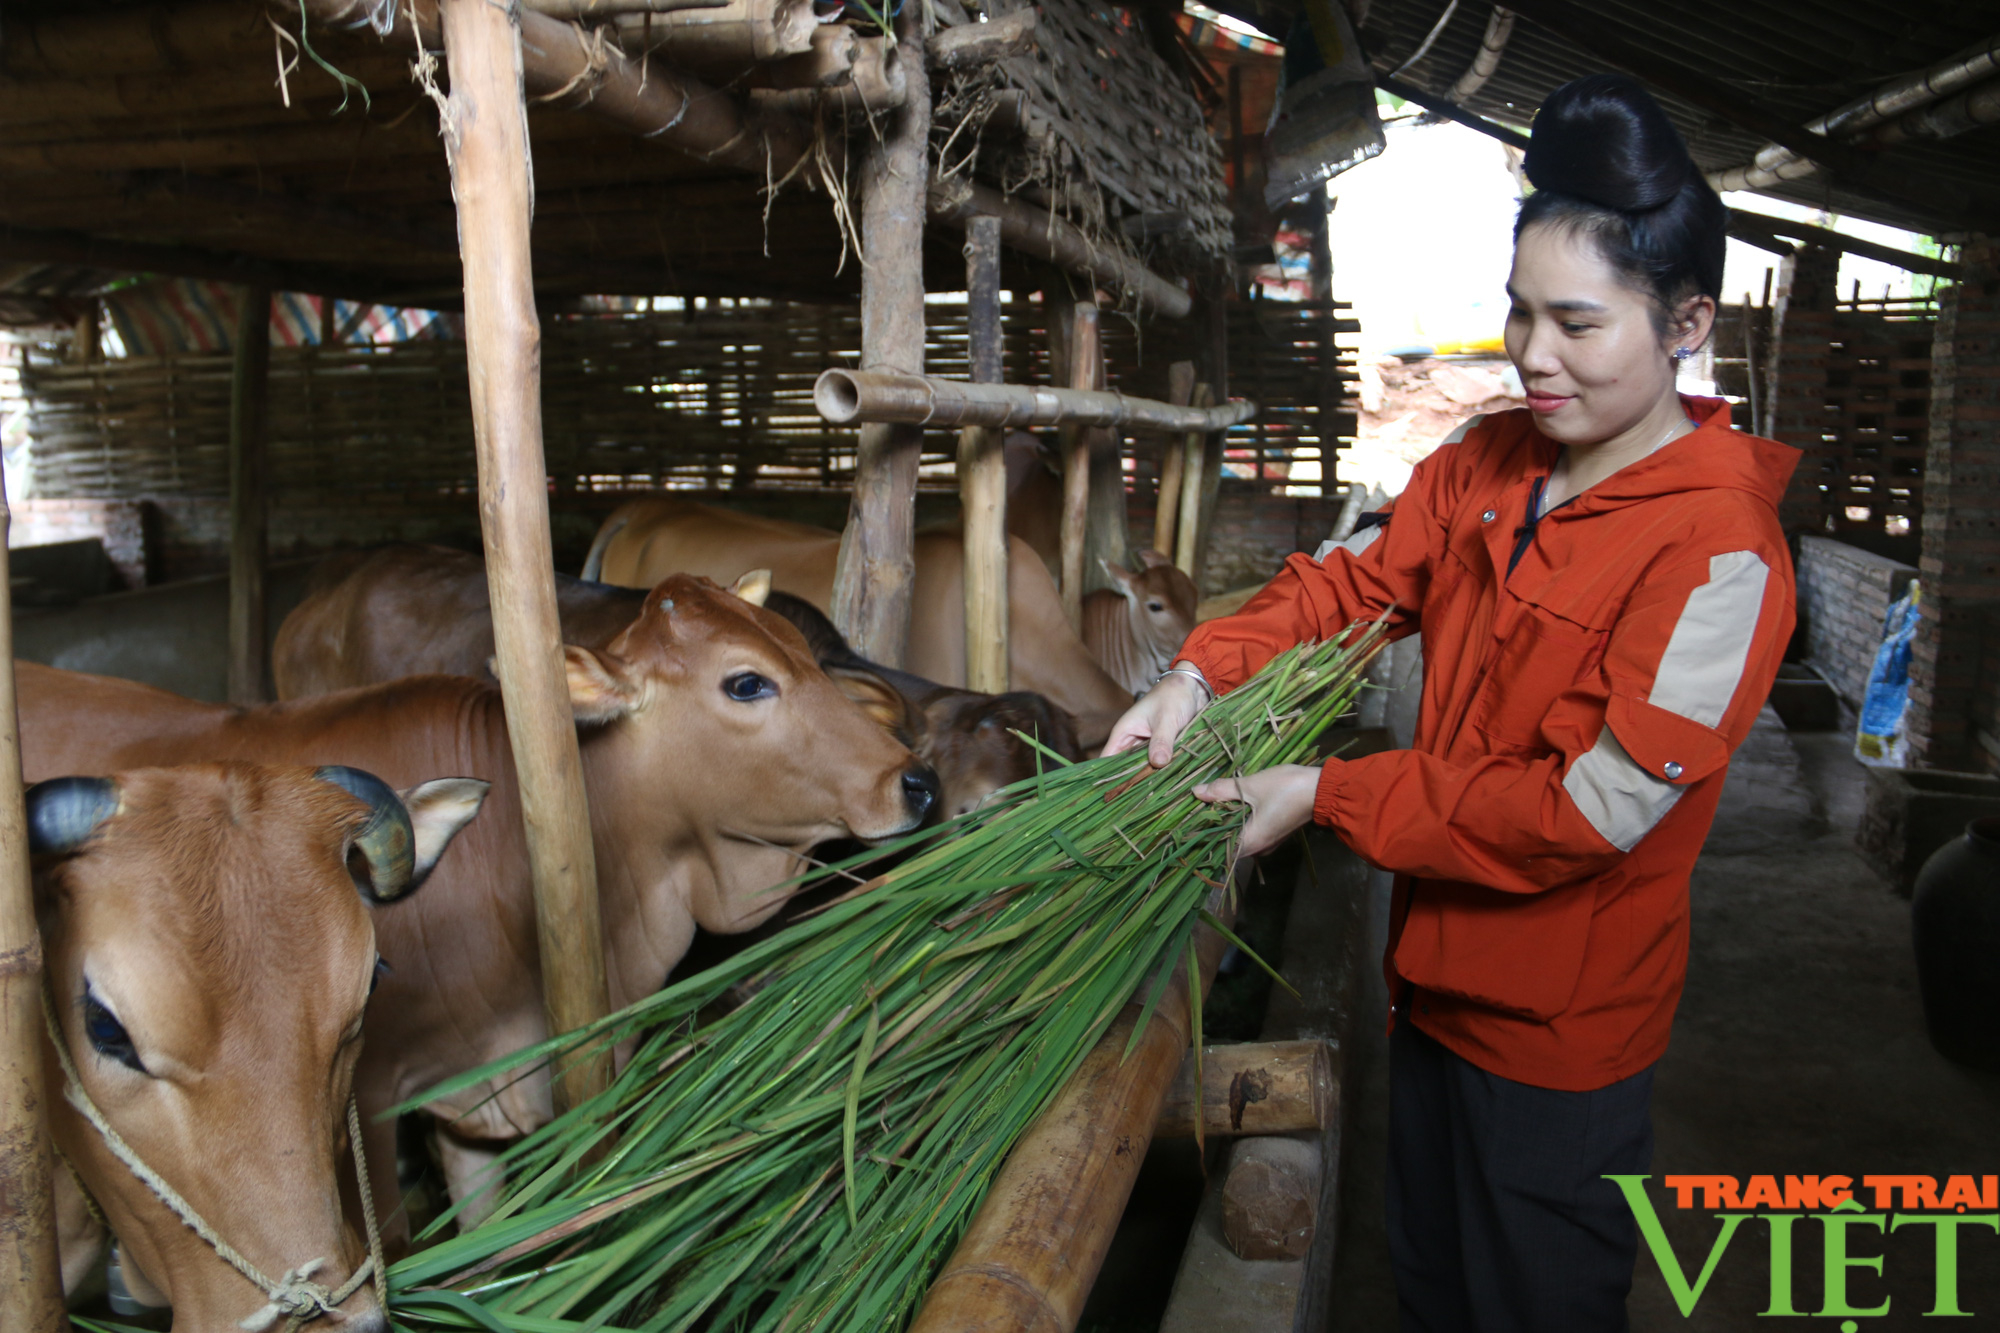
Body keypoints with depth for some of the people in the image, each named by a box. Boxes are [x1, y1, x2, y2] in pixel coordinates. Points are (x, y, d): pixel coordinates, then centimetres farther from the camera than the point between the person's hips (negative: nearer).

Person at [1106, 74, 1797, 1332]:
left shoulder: (1720, 554, -25)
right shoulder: (1486, 460, -2)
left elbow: (1589, 814, -27)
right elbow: (1355, 579, 1)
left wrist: (1326, 794, -24)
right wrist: (1199, 675, -17)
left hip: (1560, 1036, -6)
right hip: (1437, 977, 7)